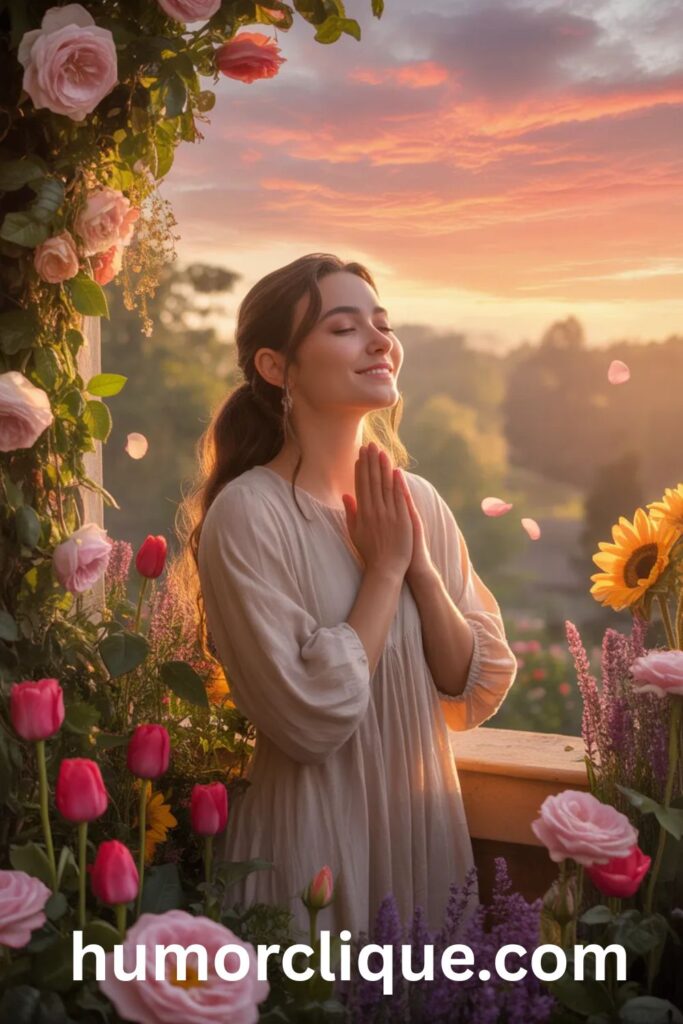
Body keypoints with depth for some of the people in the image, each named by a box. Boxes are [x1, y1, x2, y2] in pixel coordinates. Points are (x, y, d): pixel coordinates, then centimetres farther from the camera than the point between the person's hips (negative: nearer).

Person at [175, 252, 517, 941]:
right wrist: (384, 570, -17)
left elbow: (477, 695, -1)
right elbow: (311, 718, -22)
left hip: (427, 831, 6)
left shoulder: (420, 502, 0)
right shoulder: (247, 515, -18)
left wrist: (420, 565, -14)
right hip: (314, 841, -5)